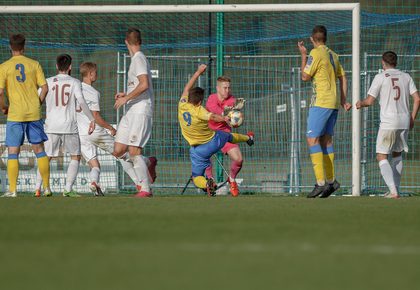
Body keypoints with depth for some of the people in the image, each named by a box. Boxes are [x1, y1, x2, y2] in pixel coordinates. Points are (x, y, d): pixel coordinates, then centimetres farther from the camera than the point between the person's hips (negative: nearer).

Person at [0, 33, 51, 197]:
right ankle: (47, 187, 8)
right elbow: (44, 87, -1)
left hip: (15, 115, -2)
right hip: (34, 113, 2)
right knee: (39, 150, 9)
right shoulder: (34, 64, 3)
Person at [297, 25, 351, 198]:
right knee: (326, 140, 12)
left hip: (321, 103, -8)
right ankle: (331, 180, 10)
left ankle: (321, 182, -18)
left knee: (312, 139, -9)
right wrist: (343, 100, 20)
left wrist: (303, 55, 5)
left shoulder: (316, 53, -8)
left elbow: (305, 77, -5)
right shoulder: (333, 55, 16)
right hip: (334, 103, 8)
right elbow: (343, 78, 18)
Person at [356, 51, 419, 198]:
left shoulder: (380, 77, -3)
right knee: (397, 154, 22)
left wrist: (360, 103, 18)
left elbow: (369, 101, -4)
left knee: (382, 157, 0)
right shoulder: (406, 77, 9)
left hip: (388, 122, -5)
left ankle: (393, 191, -16)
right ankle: (395, 189, 21)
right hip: (404, 122, 5)